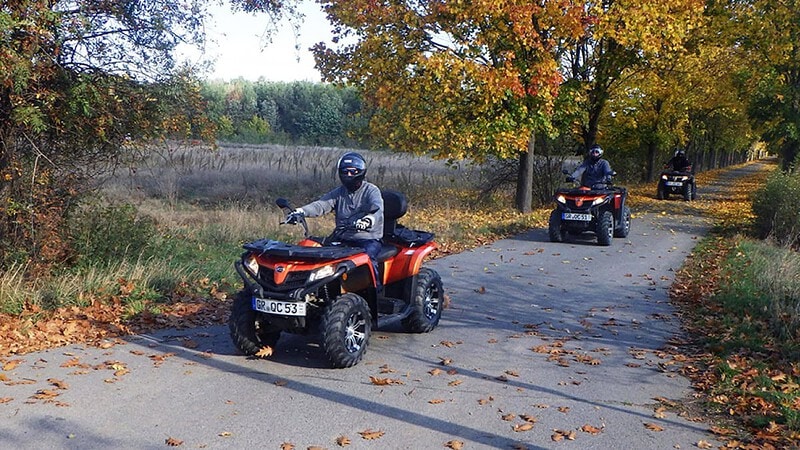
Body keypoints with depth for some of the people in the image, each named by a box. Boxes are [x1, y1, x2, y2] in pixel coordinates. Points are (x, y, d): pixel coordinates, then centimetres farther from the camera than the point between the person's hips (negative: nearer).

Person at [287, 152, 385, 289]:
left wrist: (368, 220, -45)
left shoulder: (371, 190, 0)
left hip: (369, 238, -5)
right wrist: (300, 211, -22)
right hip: (344, 239, 5)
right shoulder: (338, 193, 15)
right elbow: (320, 205, -1)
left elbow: (377, 207, -21)